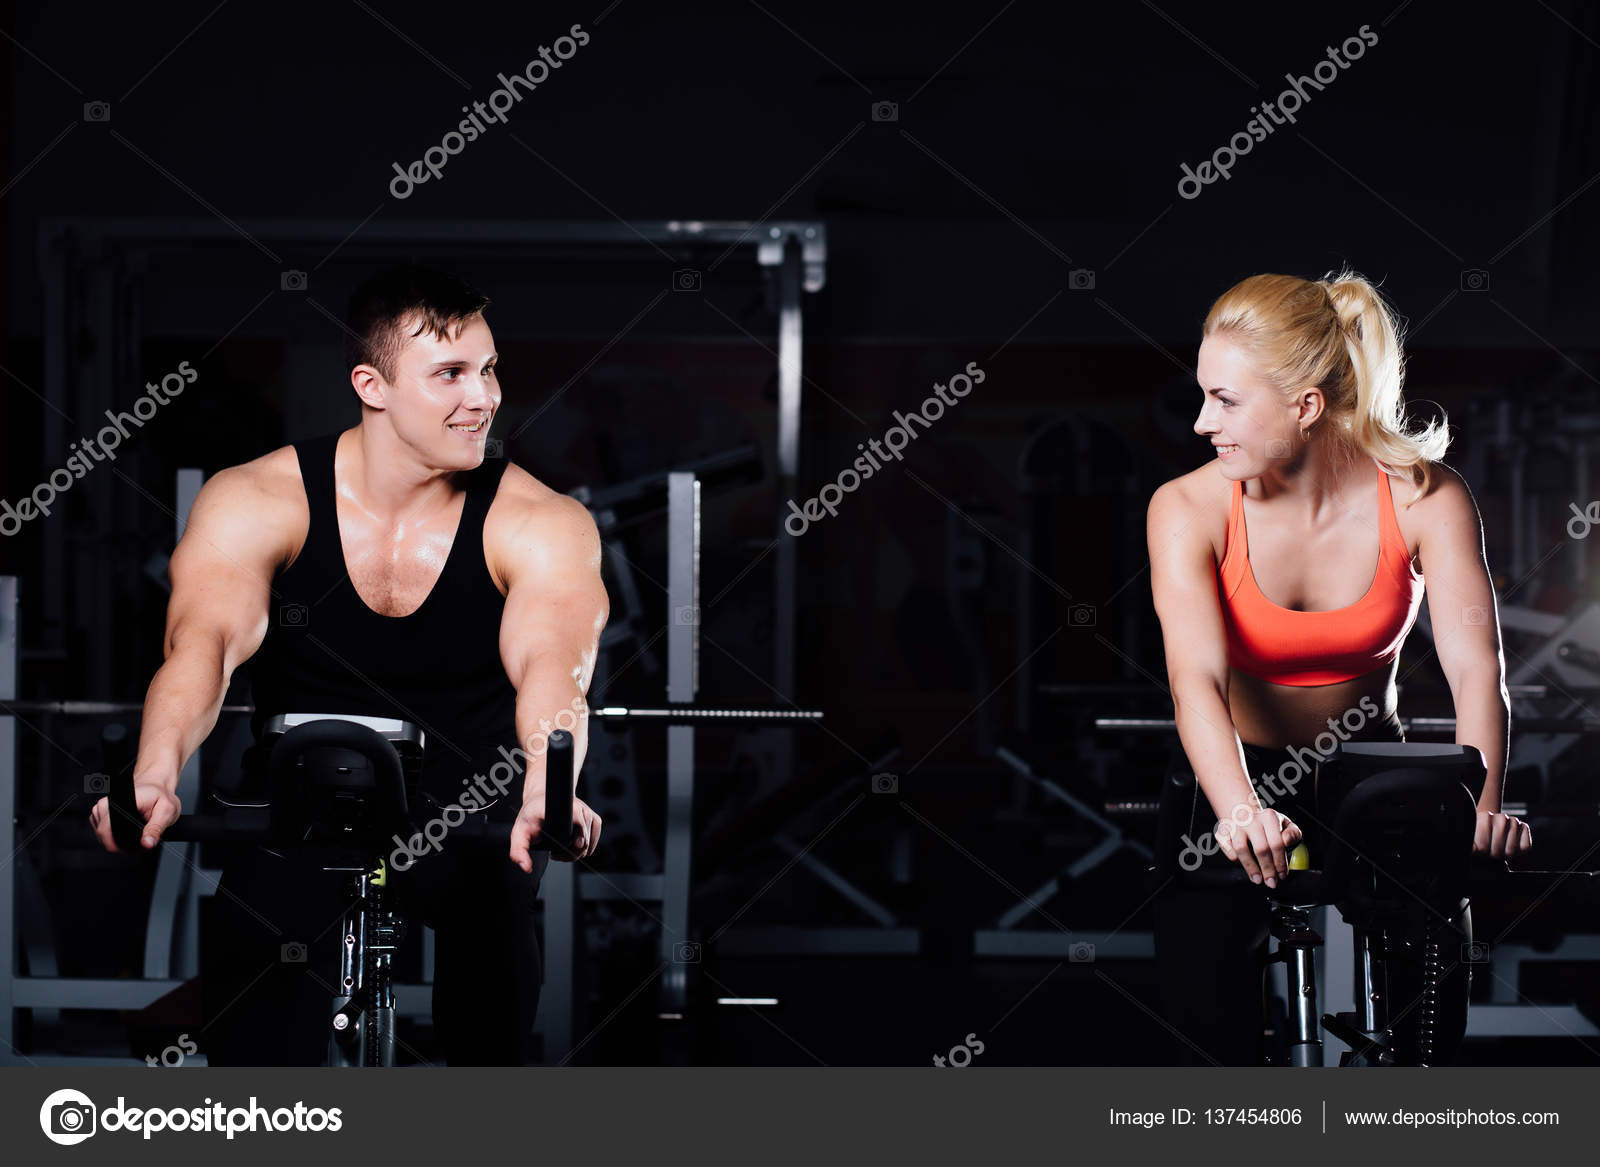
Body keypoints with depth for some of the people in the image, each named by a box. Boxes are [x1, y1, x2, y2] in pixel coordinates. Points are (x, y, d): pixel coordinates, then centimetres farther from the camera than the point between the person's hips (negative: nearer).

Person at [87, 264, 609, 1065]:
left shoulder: (539, 524, -10)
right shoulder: (256, 502, -9)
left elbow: (549, 663, -29)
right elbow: (204, 642, -26)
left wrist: (548, 789, -52)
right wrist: (155, 777, -47)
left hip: (468, 812, 0)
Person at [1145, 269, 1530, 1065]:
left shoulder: (1423, 497, -15)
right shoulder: (1189, 508, -17)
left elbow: (1476, 665, -23)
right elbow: (1196, 676, -31)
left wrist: (1481, 805, -42)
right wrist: (1241, 811, -49)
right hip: (1231, 789, 0)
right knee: (1216, 1042, -5)